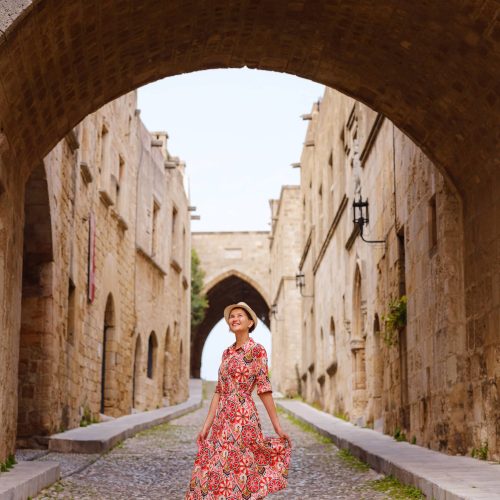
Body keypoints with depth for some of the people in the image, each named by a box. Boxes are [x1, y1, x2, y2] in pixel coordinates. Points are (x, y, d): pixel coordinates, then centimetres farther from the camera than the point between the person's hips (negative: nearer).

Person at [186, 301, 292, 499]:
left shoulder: (257, 350, -5)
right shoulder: (227, 353, 15)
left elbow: (264, 389, -8)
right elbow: (219, 391, 14)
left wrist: (277, 426, -9)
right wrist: (206, 425, 9)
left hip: (243, 418, -7)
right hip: (223, 420, 7)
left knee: (241, 472, -6)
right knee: (216, 471, 5)